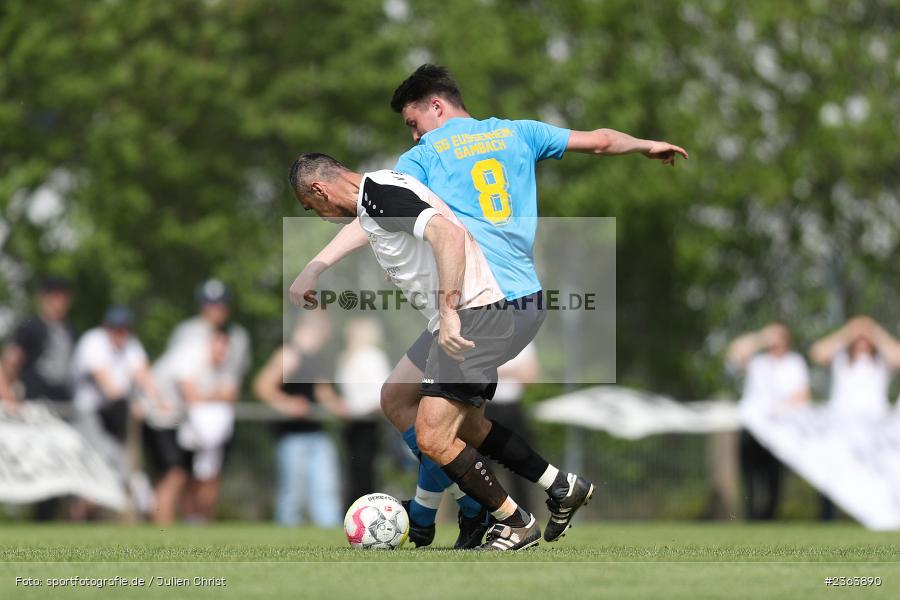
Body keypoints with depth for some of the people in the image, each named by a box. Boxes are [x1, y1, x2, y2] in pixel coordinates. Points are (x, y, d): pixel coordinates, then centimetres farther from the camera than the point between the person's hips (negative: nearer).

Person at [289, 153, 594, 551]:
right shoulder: (380, 192, 19)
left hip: (469, 320, -11)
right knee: (467, 428, 26)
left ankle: (516, 524, 0)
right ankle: (566, 489, 34)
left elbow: (448, 235, -27)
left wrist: (449, 312, -32)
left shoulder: (377, 194, -14)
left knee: (432, 438, -13)